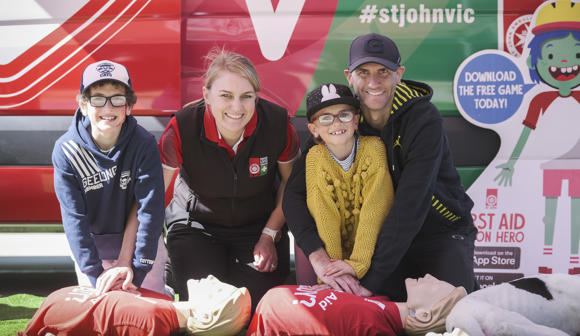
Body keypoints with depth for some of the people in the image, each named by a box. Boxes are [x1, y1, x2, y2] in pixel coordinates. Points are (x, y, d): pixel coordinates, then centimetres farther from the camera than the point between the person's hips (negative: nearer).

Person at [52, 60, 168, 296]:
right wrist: (95, 274, -22)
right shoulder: (66, 150, -16)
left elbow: (150, 208, -21)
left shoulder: (144, 144, -18)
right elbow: (73, 217, -16)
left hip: (140, 243, 0)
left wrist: (136, 270, -27)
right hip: (91, 247, 1)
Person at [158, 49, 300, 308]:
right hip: (196, 226, -1)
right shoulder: (182, 128, -23)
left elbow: (290, 181, 0)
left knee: (257, 305, -16)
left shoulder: (277, 122, -20)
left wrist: (270, 235, -4)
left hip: (259, 226, 1)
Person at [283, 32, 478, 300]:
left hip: (442, 235, -3)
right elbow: (296, 192, -14)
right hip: (386, 238, 3)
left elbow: (411, 205, -29)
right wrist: (318, 257, -31)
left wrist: (370, 279, -34)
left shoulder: (424, 120, -22)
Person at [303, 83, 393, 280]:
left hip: (372, 250, 0)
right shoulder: (315, 158, -7)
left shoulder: (373, 148, -10)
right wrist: (333, 269, -19)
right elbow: (324, 217, -11)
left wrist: (356, 264, -22)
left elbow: (374, 212, -14)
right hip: (339, 252, 1)